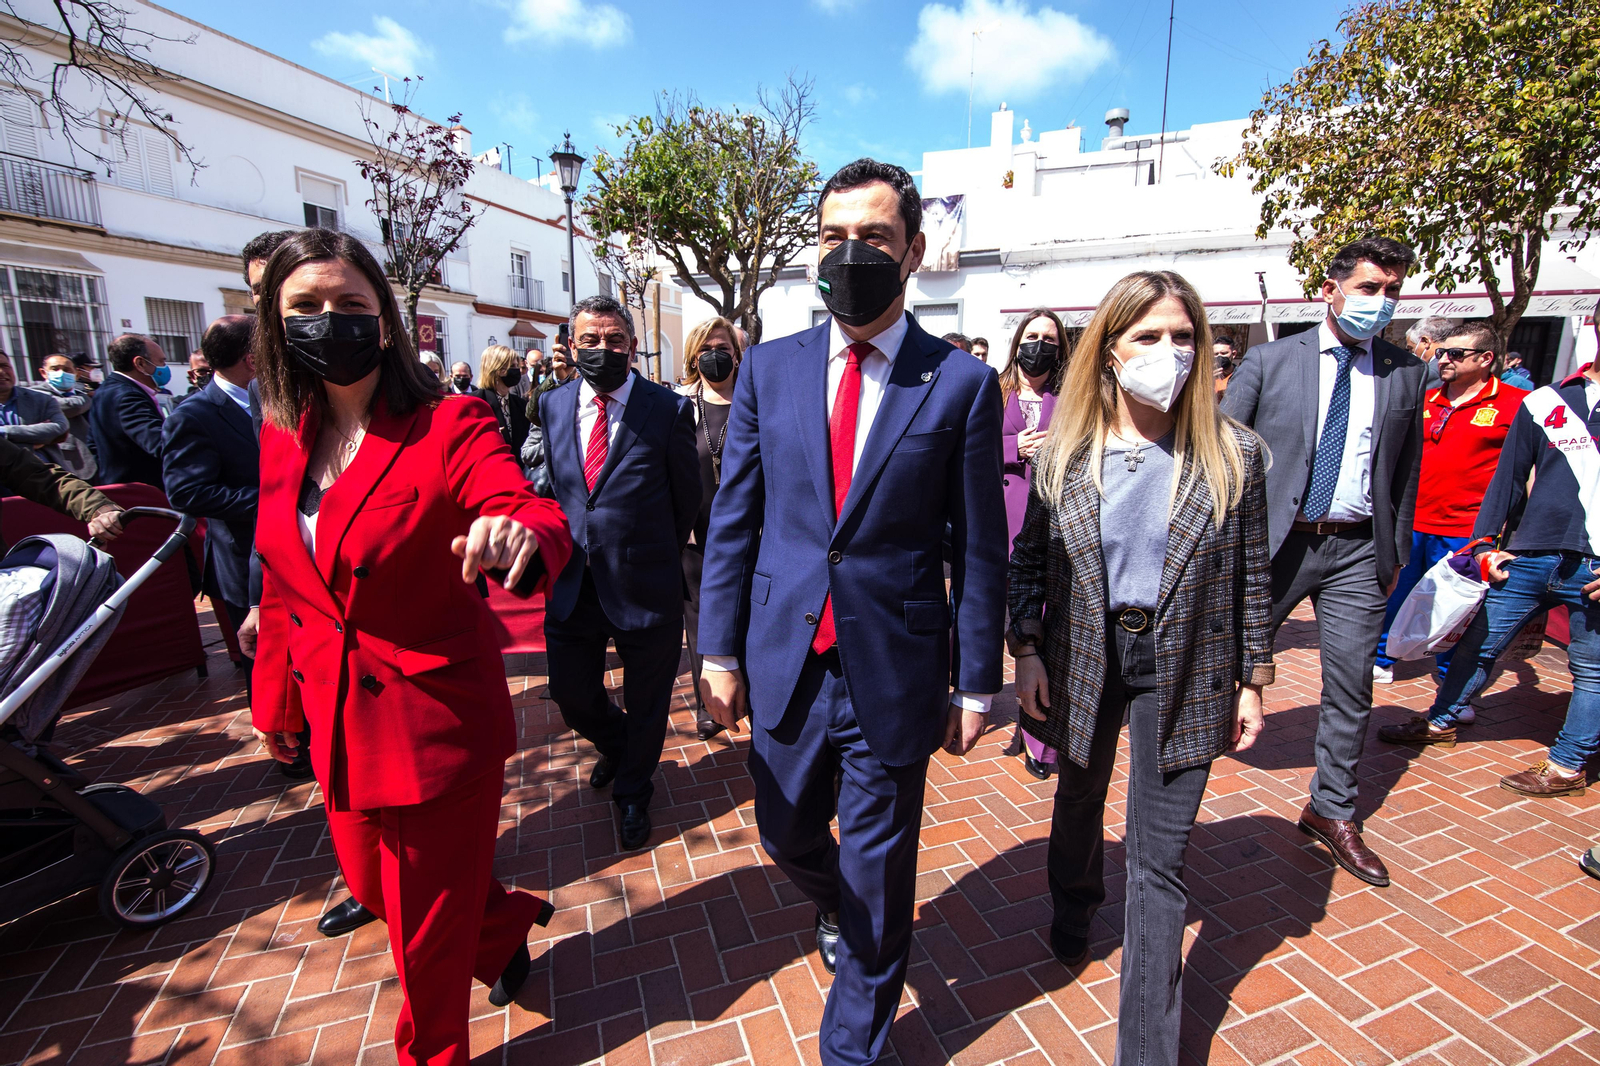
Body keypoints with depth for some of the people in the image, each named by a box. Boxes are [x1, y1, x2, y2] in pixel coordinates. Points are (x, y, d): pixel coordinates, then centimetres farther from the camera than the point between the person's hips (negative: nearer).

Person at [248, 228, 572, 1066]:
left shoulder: (451, 428, -16)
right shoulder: (281, 439, 3)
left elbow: (543, 521, -31)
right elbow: (283, 587, 12)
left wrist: (519, 534, -54)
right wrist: (275, 698, 17)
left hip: (437, 718, -6)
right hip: (339, 719, 7)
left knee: (430, 920, 13)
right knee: (372, 884, 27)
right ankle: (508, 923, 55)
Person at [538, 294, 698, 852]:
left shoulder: (668, 408, -10)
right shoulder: (552, 405, 3)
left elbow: (688, 497, -1)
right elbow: (554, 484, 14)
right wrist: (570, 547, 11)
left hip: (644, 587, -3)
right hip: (572, 585, 4)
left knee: (645, 707, 14)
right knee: (572, 696, 16)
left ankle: (632, 791, 43)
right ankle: (615, 747, 52)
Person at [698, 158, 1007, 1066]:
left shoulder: (962, 383, -7)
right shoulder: (769, 368, 1)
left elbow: (979, 548, -4)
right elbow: (734, 520, 3)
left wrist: (976, 684, -1)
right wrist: (721, 650, 3)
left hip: (895, 674, -2)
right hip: (786, 662, 3)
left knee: (880, 879, 15)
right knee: (788, 833, 24)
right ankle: (838, 911, 60)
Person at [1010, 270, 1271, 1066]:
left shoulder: (1233, 454, -7)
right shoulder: (1062, 452, -6)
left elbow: (1251, 575, -1)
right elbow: (1029, 559, 0)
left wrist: (1252, 680, 1)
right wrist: (1026, 651, -5)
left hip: (1181, 670, -1)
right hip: (1082, 660, 2)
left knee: (1159, 862, 5)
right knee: (1078, 800, 25)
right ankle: (1072, 913, 58)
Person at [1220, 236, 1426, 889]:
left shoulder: (1406, 373, 8)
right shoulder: (1269, 361, -1)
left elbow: (1406, 469, 13)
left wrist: (1397, 552, 12)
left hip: (1357, 549, 3)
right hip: (1271, 540, -3)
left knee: (1351, 685, 9)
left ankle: (1332, 811, 26)